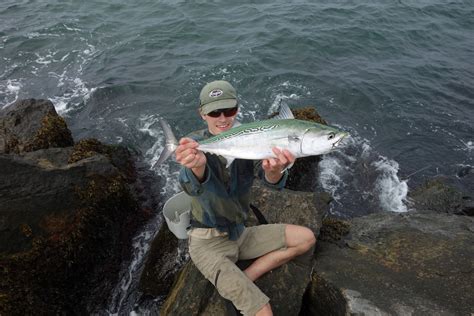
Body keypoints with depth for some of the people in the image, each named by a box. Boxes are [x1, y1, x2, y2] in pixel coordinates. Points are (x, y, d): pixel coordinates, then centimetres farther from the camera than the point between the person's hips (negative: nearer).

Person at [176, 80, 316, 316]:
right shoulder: (195, 144, -15)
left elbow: (273, 183, -23)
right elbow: (193, 187, -36)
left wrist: (274, 170, -48)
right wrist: (197, 165, -61)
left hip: (239, 233, 6)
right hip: (208, 243, -5)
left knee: (306, 238, -2)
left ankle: (240, 282, -1)